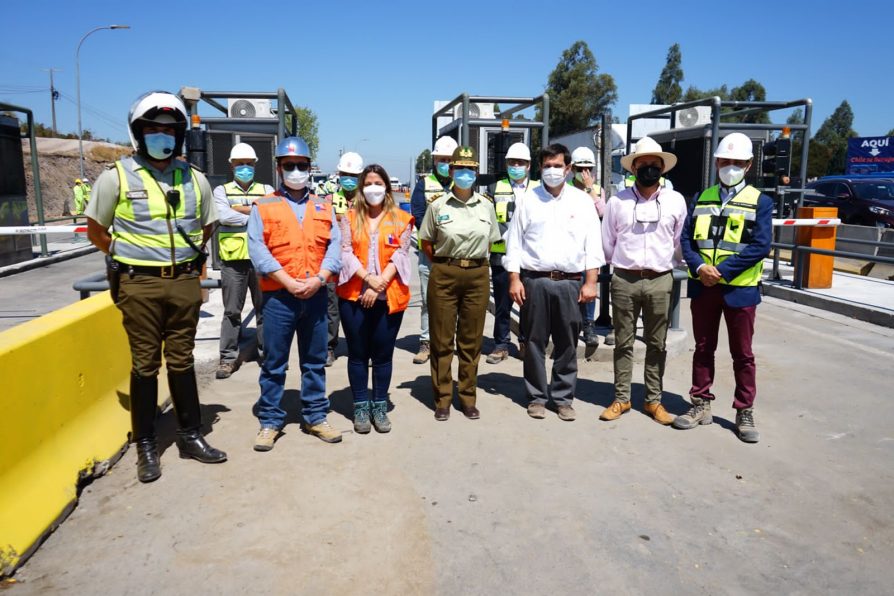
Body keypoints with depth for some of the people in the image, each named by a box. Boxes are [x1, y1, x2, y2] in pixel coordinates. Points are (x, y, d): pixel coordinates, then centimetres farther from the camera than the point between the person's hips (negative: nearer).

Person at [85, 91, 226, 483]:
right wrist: (129, 259, 3)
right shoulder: (117, 177, -2)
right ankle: (146, 446, 17)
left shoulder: (195, 179, 6)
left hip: (185, 282, 3)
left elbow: (206, 227, 18)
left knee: (181, 361, 11)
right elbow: (96, 230, 6)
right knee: (145, 364, 5)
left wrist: (184, 258, 10)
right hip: (139, 285, -2)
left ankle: (190, 436, 22)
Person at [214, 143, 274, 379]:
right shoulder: (222, 191, 7)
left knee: (265, 309, 8)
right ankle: (228, 358, 11)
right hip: (233, 259, -1)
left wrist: (241, 209, -11)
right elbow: (223, 216, -12)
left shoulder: (266, 190, 11)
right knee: (232, 311, 4)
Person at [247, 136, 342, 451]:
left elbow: (335, 244, 4)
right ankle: (270, 421, 16)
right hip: (279, 295, -3)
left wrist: (319, 278, -12)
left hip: (316, 294, 3)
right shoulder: (263, 207, 4)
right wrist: (288, 281, -16)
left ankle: (315, 417, 23)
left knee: (315, 361, 11)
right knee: (274, 363, 4)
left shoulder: (323, 207, 13)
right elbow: (257, 249, -7)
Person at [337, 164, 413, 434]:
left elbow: (401, 254, -4)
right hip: (354, 296, 1)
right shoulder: (349, 218, 8)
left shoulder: (401, 219, 6)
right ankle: (361, 408, 19)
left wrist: (379, 284, -15)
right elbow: (345, 252, -4)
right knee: (358, 354, 7)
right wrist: (369, 278, -17)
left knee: (383, 354, 8)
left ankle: (380, 407, 21)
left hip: (389, 297, 0)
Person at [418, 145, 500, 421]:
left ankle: (468, 398, 21)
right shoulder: (438, 205, -1)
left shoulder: (486, 205, 6)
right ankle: (442, 400, 16)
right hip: (444, 274, -2)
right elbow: (426, 242, 7)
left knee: (471, 341, 9)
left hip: (477, 275, 2)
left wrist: (474, 261, 7)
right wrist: (445, 263, 1)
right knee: (442, 340, 4)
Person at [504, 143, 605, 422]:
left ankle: (563, 397, 18)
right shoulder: (528, 200, 7)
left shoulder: (582, 201, 8)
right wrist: (514, 279, -2)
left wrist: (590, 281, -1)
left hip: (570, 281, 1)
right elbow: (514, 242, 5)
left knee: (567, 344, 5)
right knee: (535, 341, 5)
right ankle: (537, 397, 18)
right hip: (534, 280, 0)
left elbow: (593, 244, 6)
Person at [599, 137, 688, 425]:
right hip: (624, 280, 0)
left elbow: (679, 242, 11)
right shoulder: (618, 201, 2)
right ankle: (621, 398, 16)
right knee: (623, 343, 7)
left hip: (660, 281, 1)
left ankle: (653, 400, 18)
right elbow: (606, 243, 9)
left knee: (657, 344, 7)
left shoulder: (675, 201, 4)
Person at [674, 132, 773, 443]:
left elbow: (760, 246, -10)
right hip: (703, 287, 3)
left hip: (740, 288, -3)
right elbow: (686, 237, 4)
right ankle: (701, 405, 23)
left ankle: (745, 412, 18)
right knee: (703, 348, 11)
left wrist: (723, 271, -18)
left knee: (742, 354, 6)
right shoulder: (702, 198, 11)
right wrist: (699, 267, -14)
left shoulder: (760, 201, 1)